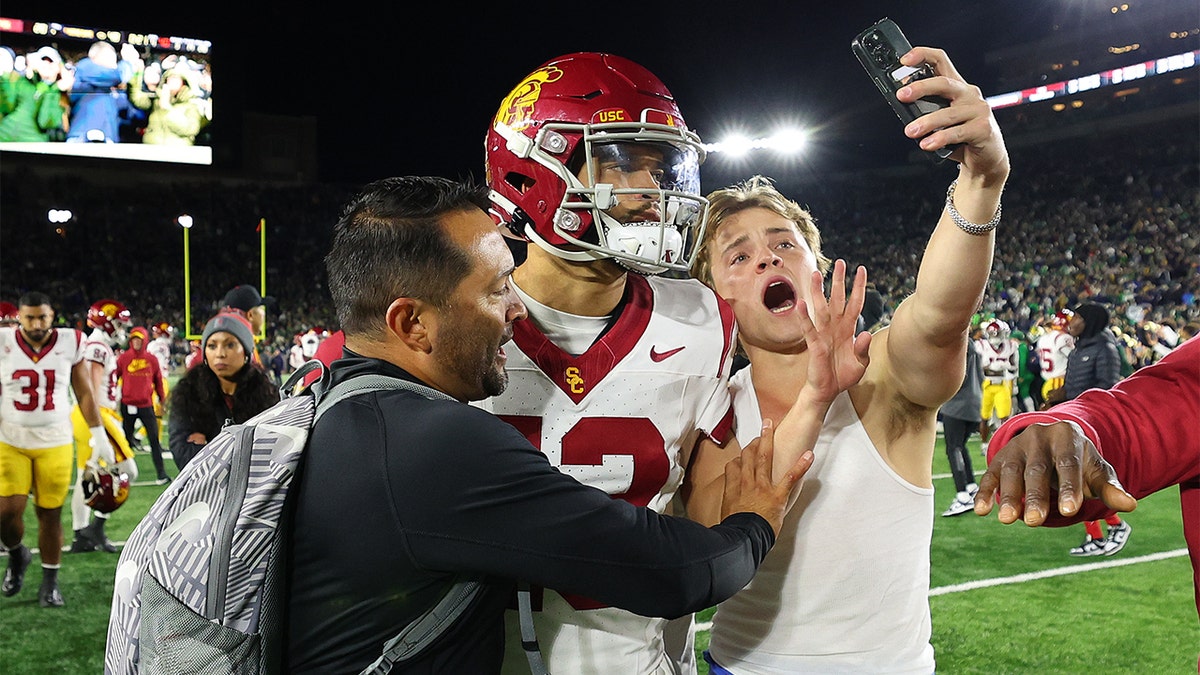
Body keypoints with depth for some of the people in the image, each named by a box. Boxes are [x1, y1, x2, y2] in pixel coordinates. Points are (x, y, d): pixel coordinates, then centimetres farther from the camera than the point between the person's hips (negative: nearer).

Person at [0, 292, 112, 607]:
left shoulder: (70, 344, -3)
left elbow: (85, 394, 5)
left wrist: (99, 435, 2)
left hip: (54, 442, 0)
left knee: (51, 513, 3)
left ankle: (50, 581, 18)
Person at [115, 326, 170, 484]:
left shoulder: (152, 359, 3)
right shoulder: (123, 358, -1)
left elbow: (158, 381, 10)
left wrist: (162, 400, 14)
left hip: (147, 405, 0)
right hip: (128, 405, 0)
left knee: (154, 440, -1)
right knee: (126, 440, 10)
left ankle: (161, 473, 2)